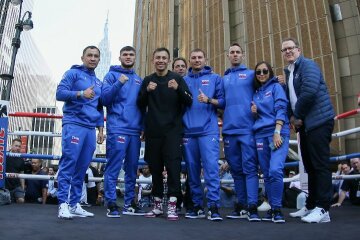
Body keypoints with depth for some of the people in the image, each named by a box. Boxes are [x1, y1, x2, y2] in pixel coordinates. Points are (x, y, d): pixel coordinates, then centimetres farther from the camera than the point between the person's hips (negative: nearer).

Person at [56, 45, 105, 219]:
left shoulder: (98, 82, 22)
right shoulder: (73, 73, 4)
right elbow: (60, 93, -8)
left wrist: (100, 128, 15)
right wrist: (81, 94, -22)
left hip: (90, 129, 6)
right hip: (74, 125, -6)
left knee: (82, 167, 5)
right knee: (69, 163, -10)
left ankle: (74, 204, 11)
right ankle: (63, 204, -6)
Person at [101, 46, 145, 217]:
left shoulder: (138, 80, 19)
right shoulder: (112, 75, 5)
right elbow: (105, 99, -6)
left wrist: (143, 126, 12)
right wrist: (119, 83, -18)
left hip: (135, 131, 5)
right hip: (117, 129, -5)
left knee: (132, 169, 9)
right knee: (113, 168, -6)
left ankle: (129, 203, 19)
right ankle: (111, 203, 2)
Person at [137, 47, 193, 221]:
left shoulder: (177, 79, 5)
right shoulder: (147, 80, 13)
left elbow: (189, 102, -3)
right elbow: (141, 105, 8)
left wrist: (178, 89, -21)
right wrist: (147, 91, -11)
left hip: (172, 130, -2)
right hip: (153, 131, 3)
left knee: (173, 165, -9)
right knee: (155, 167, 7)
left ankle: (172, 206, -3)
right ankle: (157, 205, 19)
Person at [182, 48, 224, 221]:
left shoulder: (215, 78, 10)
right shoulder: (184, 80, 16)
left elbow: (222, 101, 2)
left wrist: (208, 100, -13)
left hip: (208, 129, -3)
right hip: (188, 130, 3)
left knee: (211, 166, -12)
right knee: (192, 169, 6)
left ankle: (213, 206, -6)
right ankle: (197, 206, 16)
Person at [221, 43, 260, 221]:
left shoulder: (251, 74, 10)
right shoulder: (223, 79, 20)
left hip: (247, 127, -4)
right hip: (229, 129, 4)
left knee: (249, 167, -8)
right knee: (236, 169, 8)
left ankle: (252, 206, -5)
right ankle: (241, 205, 17)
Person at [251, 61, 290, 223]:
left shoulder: (276, 87, 6)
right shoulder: (255, 93, 20)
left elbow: (281, 109, -6)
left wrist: (277, 133, -17)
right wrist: (254, 112, 0)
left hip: (278, 132, -5)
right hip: (260, 135, 5)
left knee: (275, 170, -20)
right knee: (267, 174, 5)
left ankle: (277, 209, -9)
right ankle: (272, 209, 14)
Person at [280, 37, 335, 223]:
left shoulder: (307, 65, -7)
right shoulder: (289, 72, 19)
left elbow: (309, 92, -20)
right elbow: (289, 97, 18)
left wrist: (297, 115, -11)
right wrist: (292, 116, 0)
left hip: (318, 121, -9)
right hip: (304, 124, 9)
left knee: (320, 165, -7)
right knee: (310, 166, 12)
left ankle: (323, 209, -2)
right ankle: (311, 206, 21)